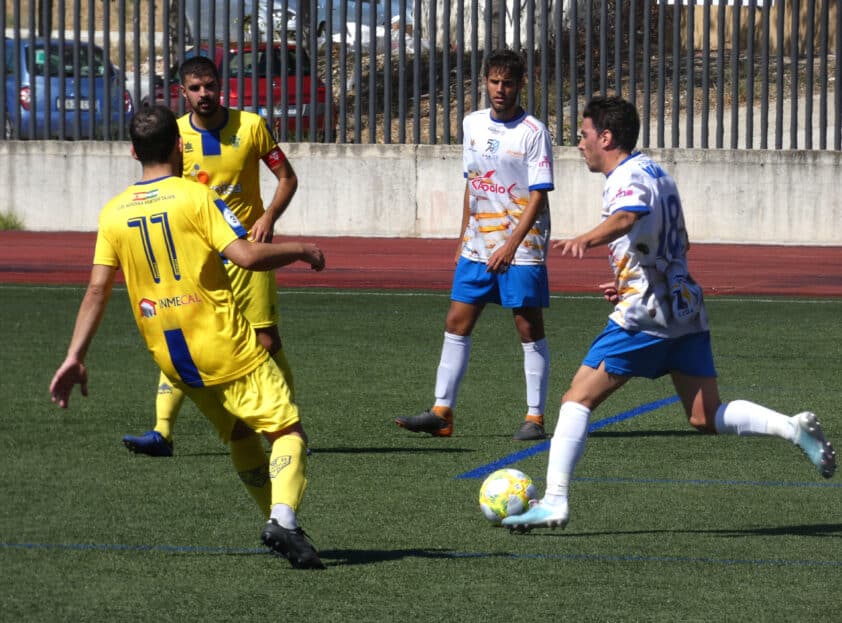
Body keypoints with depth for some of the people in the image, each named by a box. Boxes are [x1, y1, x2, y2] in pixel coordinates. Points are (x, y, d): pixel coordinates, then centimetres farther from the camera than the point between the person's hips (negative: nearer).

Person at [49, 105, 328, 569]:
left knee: (239, 434, 23)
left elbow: (97, 291, 1)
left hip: (170, 356, 6)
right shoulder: (195, 197, -10)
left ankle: (274, 522, 22)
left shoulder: (114, 213, 4)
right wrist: (299, 250, -2)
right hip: (224, 346, -6)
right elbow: (246, 256, -18)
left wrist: (74, 357, 3)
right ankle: (283, 519, -24)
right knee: (287, 430, -2)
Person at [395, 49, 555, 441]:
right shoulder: (473, 124, 10)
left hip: (521, 250, -6)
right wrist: (463, 239, 18)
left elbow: (538, 196, -13)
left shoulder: (533, 131, -9)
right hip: (477, 246, 6)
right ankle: (442, 412, 7)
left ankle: (535, 417, 3)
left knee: (529, 328, -2)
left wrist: (511, 245, -21)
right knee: (456, 323, 4)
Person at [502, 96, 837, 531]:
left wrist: (586, 239, -55)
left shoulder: (628, 178, -11)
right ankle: (794, 429, -9)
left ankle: (554, 501, -9)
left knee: (578, 399, -4)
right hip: (685, 310, 9)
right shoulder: (655, 173, 19)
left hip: (644, 316, -9)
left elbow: (626, 218, -37)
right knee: (706, 418, 8)